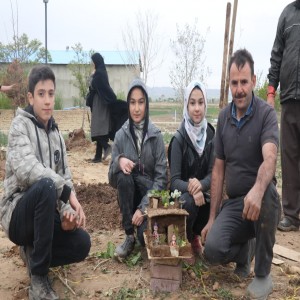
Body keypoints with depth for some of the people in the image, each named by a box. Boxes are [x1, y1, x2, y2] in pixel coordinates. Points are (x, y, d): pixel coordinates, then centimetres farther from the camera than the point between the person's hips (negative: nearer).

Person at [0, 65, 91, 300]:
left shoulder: (56, 134, 10)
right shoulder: (20, 125, -10)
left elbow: (65, 178, 6)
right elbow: (26, 169, -28)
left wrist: (67, 212, -13)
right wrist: (68, 193, -28)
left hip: (44, 214, 6)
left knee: (82, 243, -17)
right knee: (46, 186, -37)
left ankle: (33, 252, 14)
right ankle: (38, 277, -23)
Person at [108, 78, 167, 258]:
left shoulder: (156, 135, -8)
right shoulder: (121, 135, -4)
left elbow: (161, 177, -11)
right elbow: (112, 179, -4)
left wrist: (143, 208, -21)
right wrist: (119, 161, -26)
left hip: (149, 195, -2)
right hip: (128, 195, 2)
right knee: (123, 176, -30)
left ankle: (138, 232, 13)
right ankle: (130, 235, -13)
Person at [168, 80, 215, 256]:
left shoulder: (211, 135, -5)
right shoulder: (179, 138, -16)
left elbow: (213, 173, -7)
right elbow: (174, 180, -17)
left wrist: (200, 184, -28)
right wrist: (190, 189, -37)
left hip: (203, 191, 4)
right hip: (182, 192, -3)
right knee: (189, 202, -35)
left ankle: (195, 235, 10)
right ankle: (185, 240, -2)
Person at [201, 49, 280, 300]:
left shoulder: (266, 114, -12)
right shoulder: (223, 117, 4)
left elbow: (269, 159, -30)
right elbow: (218, 170, 6)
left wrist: (257, 190, -53)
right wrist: (212, 218, 3)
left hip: (259, 201, -3)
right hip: (233, 203, 3)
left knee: (267, 192, -38)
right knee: (213, 250, -22)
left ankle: (263, 274, -15)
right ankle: (245, 249, 17)